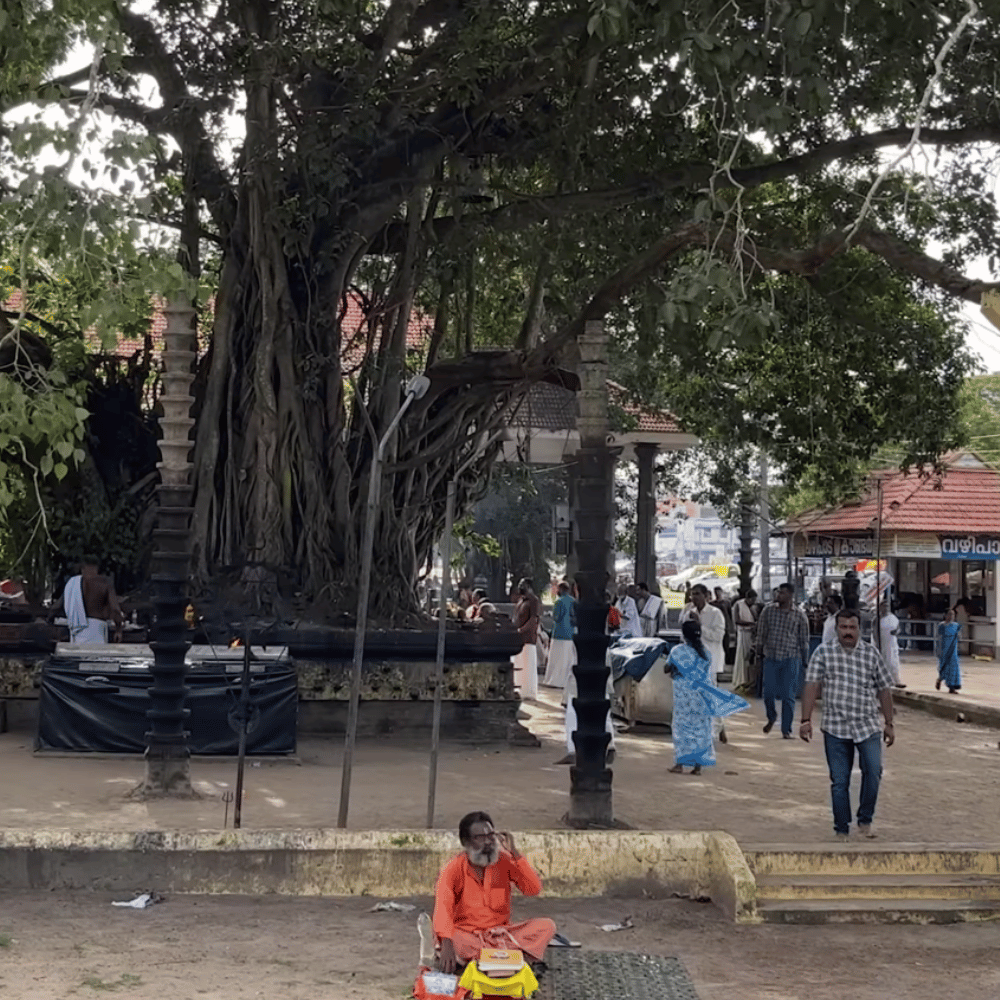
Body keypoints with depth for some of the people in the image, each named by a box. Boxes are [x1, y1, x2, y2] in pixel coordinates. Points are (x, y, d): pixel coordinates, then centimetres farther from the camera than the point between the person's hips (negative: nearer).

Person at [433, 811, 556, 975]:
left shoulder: (504, 861, 4)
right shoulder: (453, 869, -7)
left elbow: (534, 889, -4)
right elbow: (443, 907, -23)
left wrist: (514, 853, -11)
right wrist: (447, 945, -40)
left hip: (501, 934, 3)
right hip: (466, 935, -3)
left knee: (546, 926, -18)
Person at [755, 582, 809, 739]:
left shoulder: (799, 615, 0)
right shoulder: (768, 611, 3)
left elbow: (804, 639, 7)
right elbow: (761, 633, 10)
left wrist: (805, 661, 7)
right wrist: (759, 653, 10)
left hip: (791, 658, -1)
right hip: (771, 657, 1)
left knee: (788, 695, -1)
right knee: (769, 692, -1)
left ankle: (786, 729, 10)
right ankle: (771, 718, 28)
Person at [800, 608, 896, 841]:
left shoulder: (872, 653, 6)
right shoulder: (823, 652, 3)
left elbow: (884, 690, 11)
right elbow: (811, 686, -2)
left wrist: (889, 724, 10)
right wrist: (806, 720, -10)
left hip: (868, 726, 1)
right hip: (835, 727, 0)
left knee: (873, 771, -16)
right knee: (839, 781, 3)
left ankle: (865, 820, 3)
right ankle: (842, 830, 16)